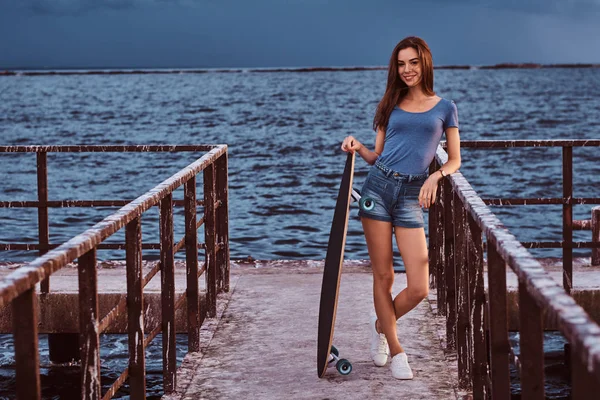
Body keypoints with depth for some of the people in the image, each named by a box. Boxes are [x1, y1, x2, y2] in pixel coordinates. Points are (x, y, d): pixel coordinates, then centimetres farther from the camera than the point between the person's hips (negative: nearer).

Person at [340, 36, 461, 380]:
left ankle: (381, 325, 23)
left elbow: (455, 160, 11)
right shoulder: (391, 105, 13)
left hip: (412, 196, -1)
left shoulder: (444, 107, 10)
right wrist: (358, 147, -4)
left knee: (419, 289, -7)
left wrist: (435, 175, -8)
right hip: (379, 186, 1)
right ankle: (395, 350, 15)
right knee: (384, 276, 1)